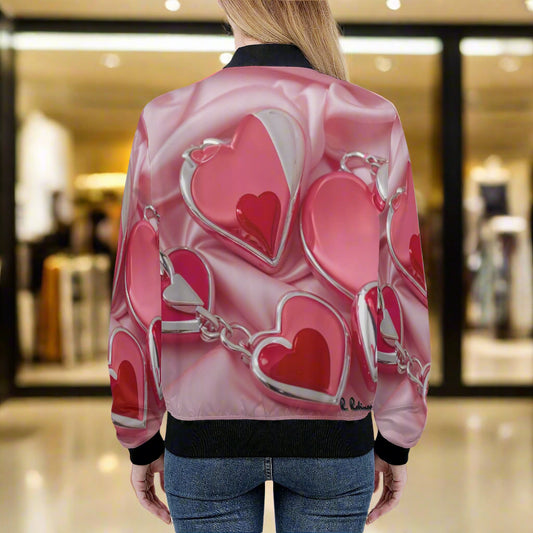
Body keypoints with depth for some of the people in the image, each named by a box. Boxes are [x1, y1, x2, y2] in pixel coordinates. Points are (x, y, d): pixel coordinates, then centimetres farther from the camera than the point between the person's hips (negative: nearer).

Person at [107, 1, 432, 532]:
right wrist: (396, 440, 9)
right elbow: (402, 287, -1)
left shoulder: (166, 120, -3)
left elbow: (137, 294, 0)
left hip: (206, 429, 0)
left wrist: (141, 440, 11)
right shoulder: (372, 120, -2)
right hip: (333, 428, 0)